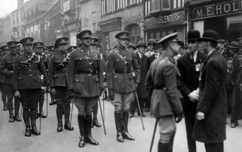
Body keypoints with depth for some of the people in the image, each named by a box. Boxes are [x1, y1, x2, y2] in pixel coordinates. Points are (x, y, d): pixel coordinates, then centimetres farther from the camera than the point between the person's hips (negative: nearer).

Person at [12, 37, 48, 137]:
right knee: (26, 108, 6)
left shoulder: (37, 58, 4)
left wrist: (47, 83, 6)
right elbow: (15, 75, 0)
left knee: (34, 107, 8)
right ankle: (27, 128, 16)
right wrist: (16, 90, -5)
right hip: (24, 87, -1)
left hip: (36, 86, 1)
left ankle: (34, 127, 18)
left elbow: (43, 71, 11)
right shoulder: (19, 59, 0)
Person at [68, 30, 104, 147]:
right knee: (81, 112, 4)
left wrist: (101, 86, 3)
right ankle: (82, 137, 15)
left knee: (89, 112, 10)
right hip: (80, 85, -3)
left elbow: (100, 71, 10)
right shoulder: (75, 53, -1)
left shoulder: (96, 54, 9)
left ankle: (89, 136, 21)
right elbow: (70, 72, -2)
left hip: (93, 86, 3)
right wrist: (71, 87, -7)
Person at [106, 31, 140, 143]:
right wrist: (110, 88, -10)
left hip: (129, 85, 4)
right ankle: (119, 132, 15)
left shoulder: (131, 53, 5)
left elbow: (137, 68, 17)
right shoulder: (113, 54, -7)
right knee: (118, 109, 1)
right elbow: (109, 72, -7)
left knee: (126, 108, 10)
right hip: (117, 85, -4)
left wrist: (137, 81, 7)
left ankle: (125, 130, 23)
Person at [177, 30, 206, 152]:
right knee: (190, 129, 8)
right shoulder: (181, 60, 2)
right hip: (188, 99, 1)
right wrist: (189, 94, -14)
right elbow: (179, 81, -2)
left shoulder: (205, 59, 2)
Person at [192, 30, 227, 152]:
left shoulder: (212, 61, -21)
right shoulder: (219, 58, 9)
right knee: (216, 140, 19)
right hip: (218, 106, 10)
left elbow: (211, 89, -23)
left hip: (211, 108, -10)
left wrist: (202, 109, -20)